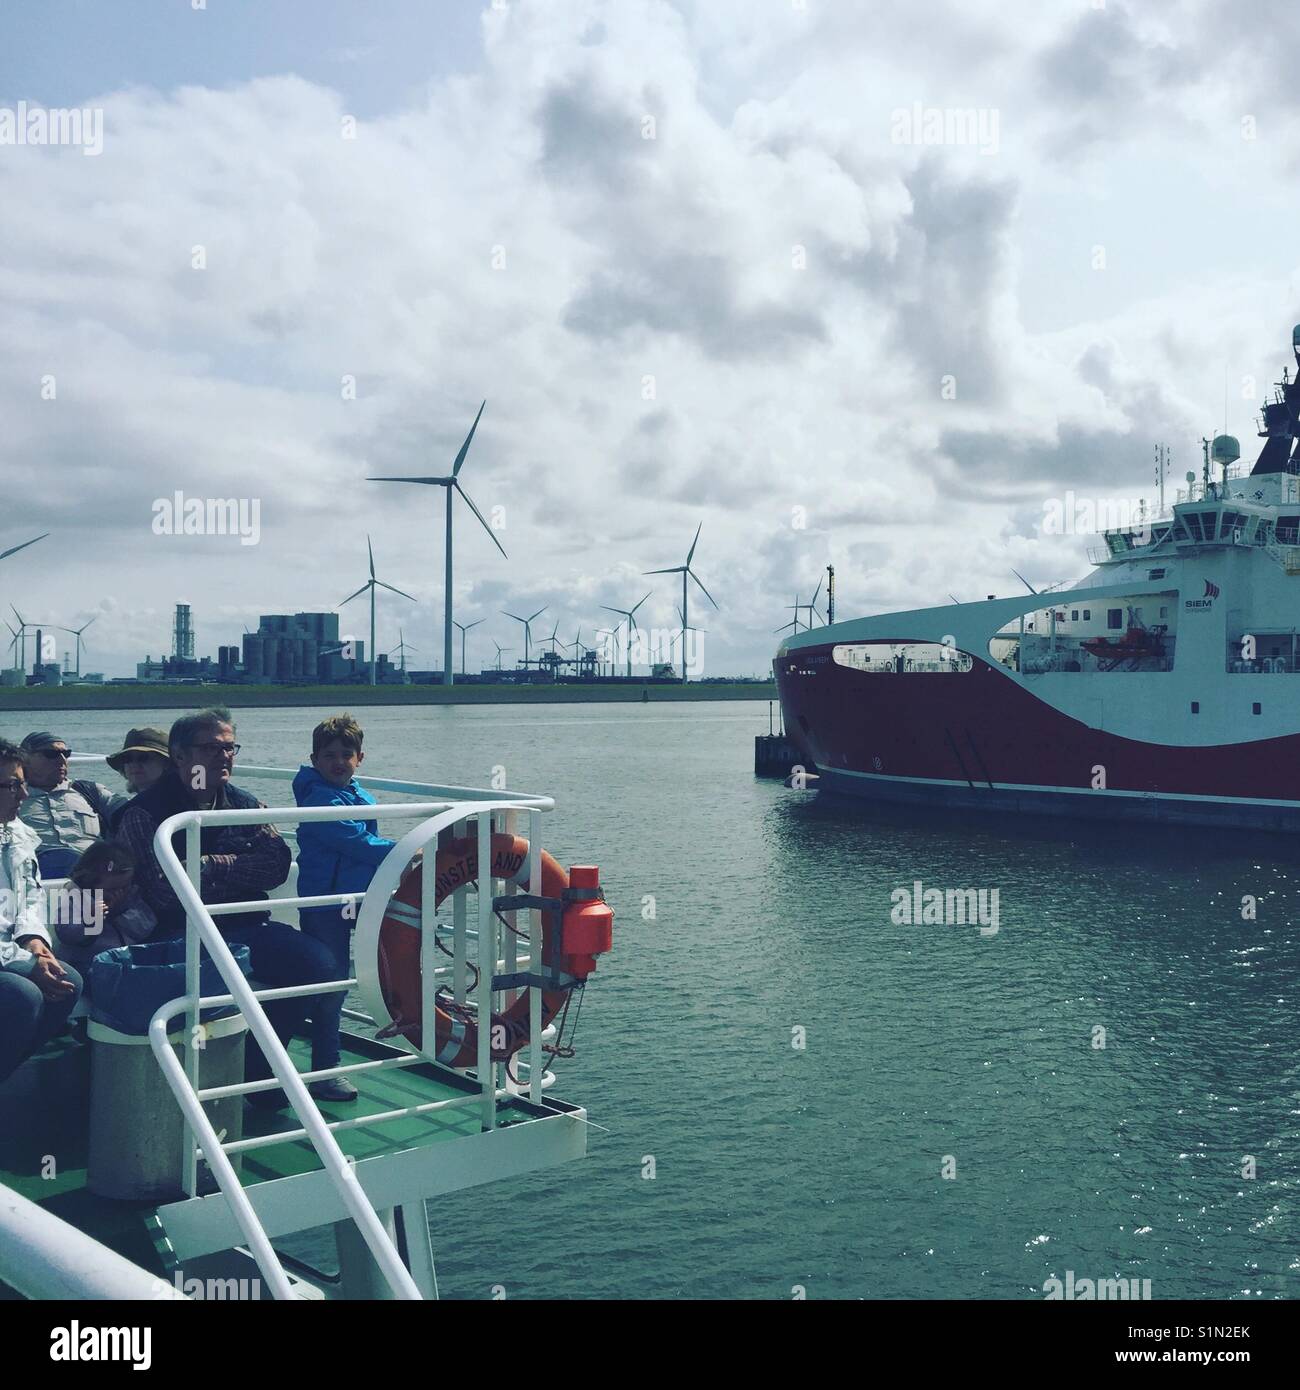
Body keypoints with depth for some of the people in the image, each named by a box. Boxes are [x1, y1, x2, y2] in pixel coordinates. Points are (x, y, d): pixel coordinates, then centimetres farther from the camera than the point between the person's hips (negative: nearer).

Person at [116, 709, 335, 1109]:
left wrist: (212, 864, -8)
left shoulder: (245, 804, 15)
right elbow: (163, 890, -14)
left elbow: (278, 865, 1)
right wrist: (235, 867, -3)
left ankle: (256, 1061, 2)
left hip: (247, 926, 5)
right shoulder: (145, 813, -1)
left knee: (316, 963, -18)